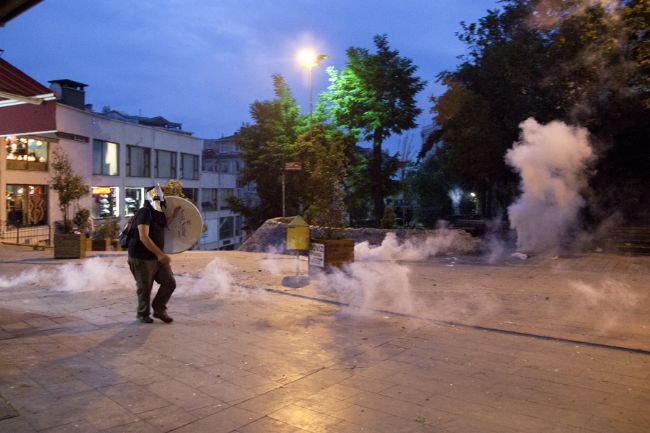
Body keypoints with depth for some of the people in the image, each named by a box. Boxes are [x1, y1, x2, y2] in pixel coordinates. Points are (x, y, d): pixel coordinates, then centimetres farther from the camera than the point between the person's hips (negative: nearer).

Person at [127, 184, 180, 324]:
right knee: (145, 289, 6)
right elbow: (144, 237, -28)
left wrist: (175, 213, 15)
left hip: (157, 257, 8)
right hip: (141, 258, -8)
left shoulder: (159, 213, 7)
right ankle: (143, 314, 28)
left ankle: (159, 310, 22)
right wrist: (160, 254, -31)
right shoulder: (145, 212, -20)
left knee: (170, 282, 4)